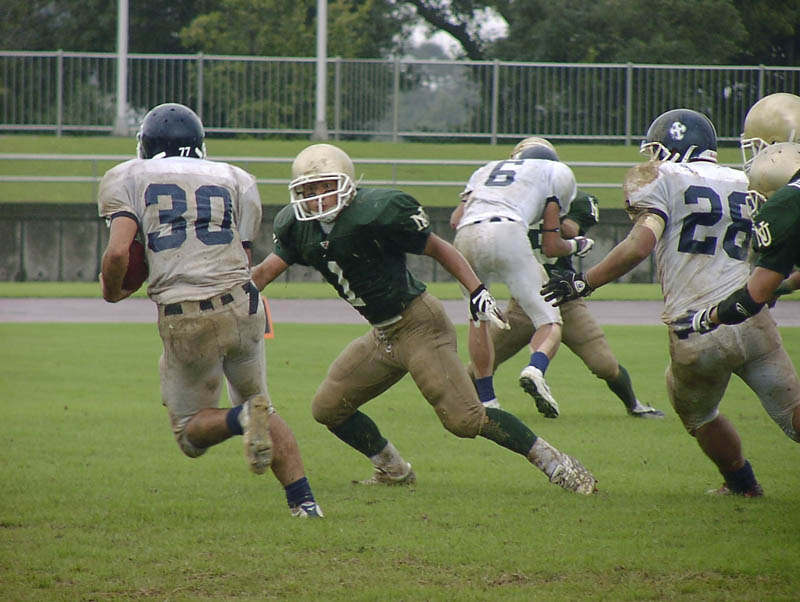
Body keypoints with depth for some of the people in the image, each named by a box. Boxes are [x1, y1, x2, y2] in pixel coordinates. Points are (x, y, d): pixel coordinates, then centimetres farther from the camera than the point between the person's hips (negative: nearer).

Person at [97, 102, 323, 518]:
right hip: (242, 306, 3)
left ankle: (243, 419, -18)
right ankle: (304, 501, 8)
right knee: (258, 403, 24)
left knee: (192, 429, 14)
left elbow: (118, 253, -5)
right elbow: (243, 259, 14)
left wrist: (111, 290, 15)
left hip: (185, 322, -3)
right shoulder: (235, 181, 17)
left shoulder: (129, 178, 9)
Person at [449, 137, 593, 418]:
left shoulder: (486, 170, 36)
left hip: (466, 237, 4)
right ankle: (535, 369, -28)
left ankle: (486, 399, 24)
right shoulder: (556, 172, 26)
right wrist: (577, 246, 40)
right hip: (507, 234, -4)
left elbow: (456, 219, 20)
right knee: (549, 321, 2)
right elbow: (551, 247, 20)